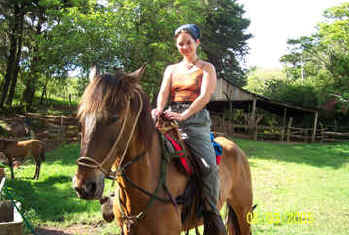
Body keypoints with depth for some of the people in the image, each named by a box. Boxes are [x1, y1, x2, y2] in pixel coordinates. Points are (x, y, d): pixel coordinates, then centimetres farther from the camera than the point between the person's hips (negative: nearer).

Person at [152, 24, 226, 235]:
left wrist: (183, 115, -20)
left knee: (209, 165, -24)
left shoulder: (207, 68, 11)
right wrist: (159, 110, -18)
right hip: (170, 120, 4)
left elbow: (205, 96, -5)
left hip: (196, 121, -4)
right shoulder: (171, 69, 23)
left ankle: (212, 216, -16)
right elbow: (163, 92, 6)